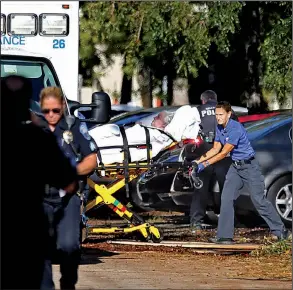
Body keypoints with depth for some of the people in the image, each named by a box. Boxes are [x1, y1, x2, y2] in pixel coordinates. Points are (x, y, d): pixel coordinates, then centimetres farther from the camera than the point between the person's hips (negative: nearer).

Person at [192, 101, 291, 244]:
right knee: (226, 199, -3)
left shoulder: (235, 128, -24)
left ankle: (280, 231, 8)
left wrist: (205, 164, -21)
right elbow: (216, 149, 12)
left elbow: (223, 153, -23)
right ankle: (225, 236, -3)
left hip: (249, 166, -8)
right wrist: (198, 161, 2)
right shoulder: (219, 128, 3)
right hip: (235, 167, 8)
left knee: (259, 200, -5)